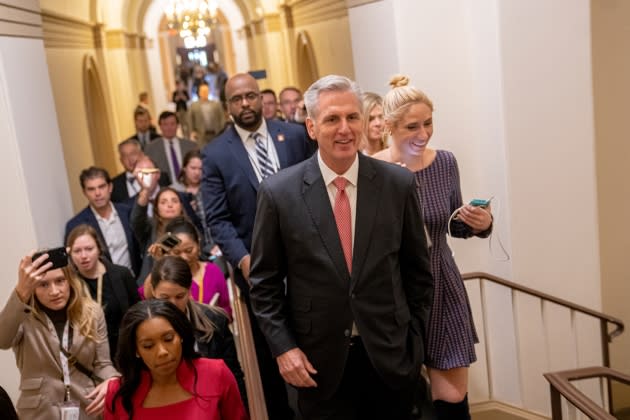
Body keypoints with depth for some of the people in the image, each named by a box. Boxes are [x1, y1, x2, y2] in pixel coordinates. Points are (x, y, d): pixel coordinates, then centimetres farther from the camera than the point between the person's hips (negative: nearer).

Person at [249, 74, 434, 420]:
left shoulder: (398, 184, -4)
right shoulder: (278, 193, -8)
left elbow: (417, 269, 5)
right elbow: (264, 282, -1)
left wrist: (414, 338, 4)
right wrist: (282, 347, -7)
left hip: (391, 356, 2)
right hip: (320, 363, -1)